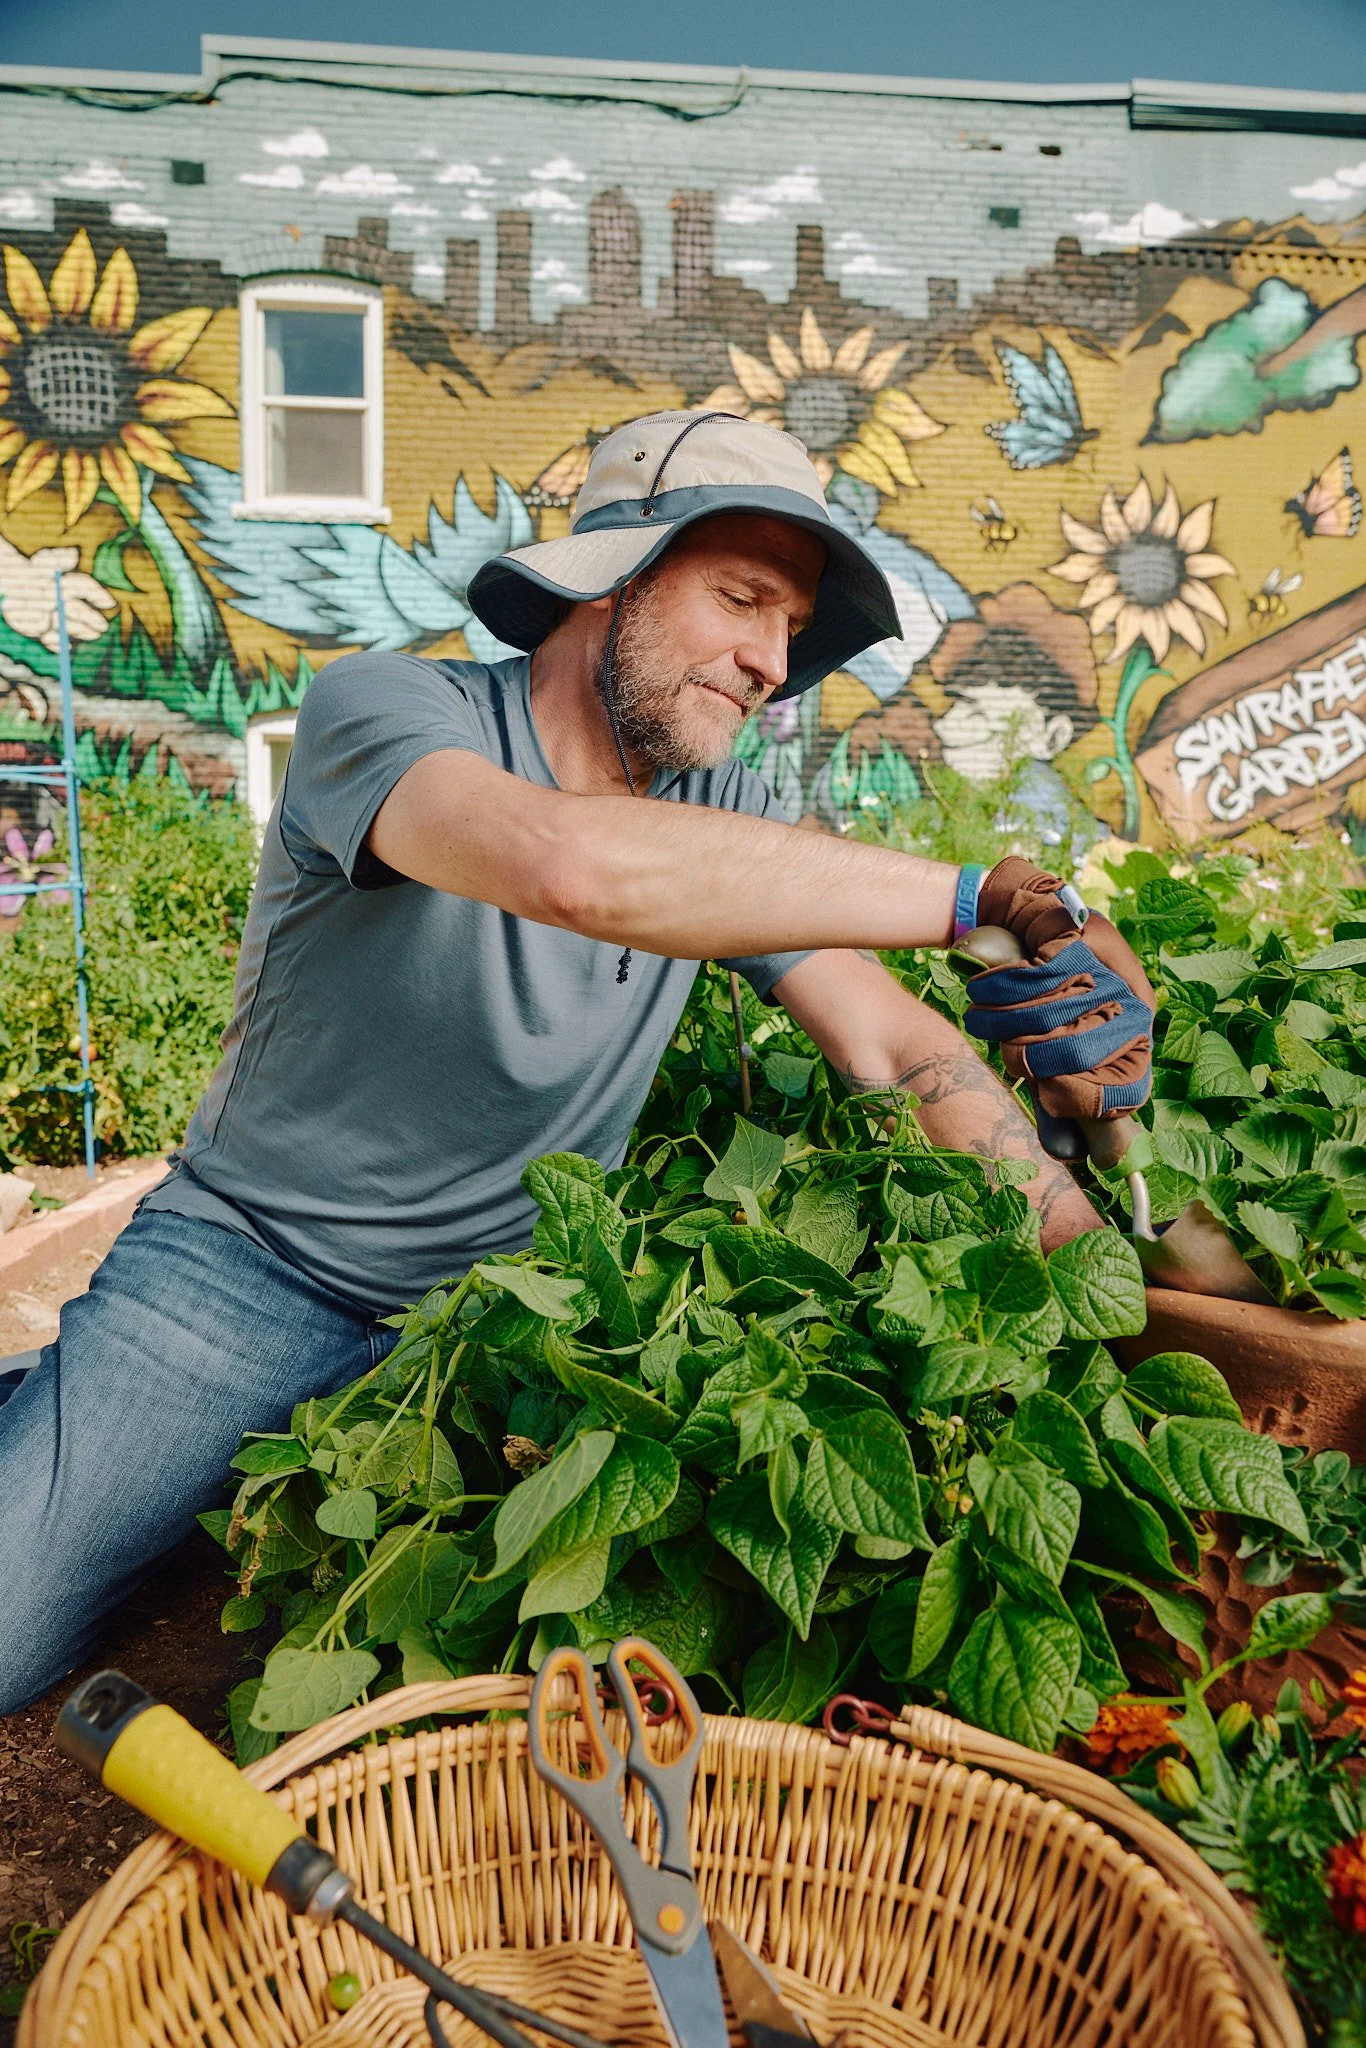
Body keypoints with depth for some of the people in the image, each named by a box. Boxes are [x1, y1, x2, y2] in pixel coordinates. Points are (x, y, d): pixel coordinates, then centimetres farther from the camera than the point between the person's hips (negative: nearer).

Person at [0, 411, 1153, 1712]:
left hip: (510, 1309, 6)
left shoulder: (720, 818, -1)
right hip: (251, 1266, -5)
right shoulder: (384, 708, -18)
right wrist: (980, 898, -36)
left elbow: (896, 1046, -4)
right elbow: (576, 866, -40)